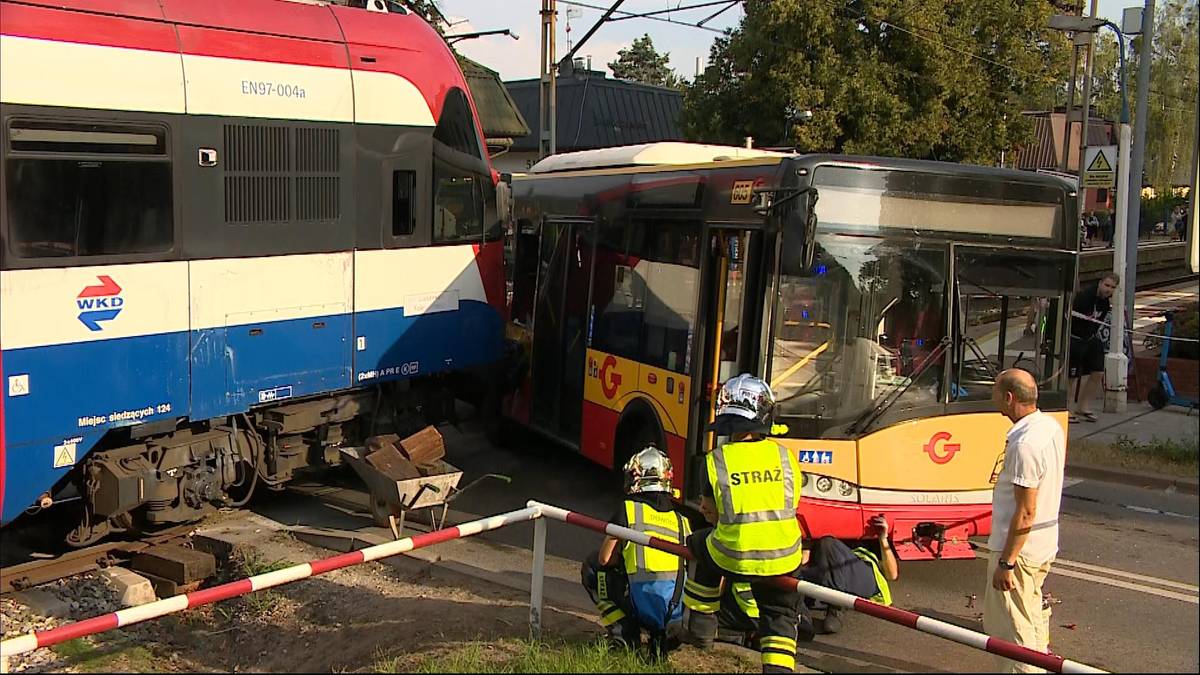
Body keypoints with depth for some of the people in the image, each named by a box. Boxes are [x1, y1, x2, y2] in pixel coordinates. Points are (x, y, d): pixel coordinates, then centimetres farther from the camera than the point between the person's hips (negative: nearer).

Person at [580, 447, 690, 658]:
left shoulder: (628, 510, 4)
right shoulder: (681, 519, 16)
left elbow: (604, 558, 4)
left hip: (644, 606, -5)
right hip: (678, 610, 5)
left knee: (592, 567, 18)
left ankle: (622, 633, 8)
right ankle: (662, 634, 12)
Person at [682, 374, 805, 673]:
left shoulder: (716, 460, -6)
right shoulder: (785, 456, 0)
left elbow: (711, 512, 3)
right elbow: (789, 507, 8)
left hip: (732, 558, -1)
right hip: (782, 558, 1)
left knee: (700, 544, 32)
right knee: (779, 617, 24)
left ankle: (701, 626, 36)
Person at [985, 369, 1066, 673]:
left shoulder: (1025, 444, -27)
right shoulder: (1052, 426, 4)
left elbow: (1026, 512, -26)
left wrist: (1006, 563, -20)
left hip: (1019, 548, -10)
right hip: (1045, 545, 10)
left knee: (1010, 628, 0)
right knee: (1033, 616, 24)